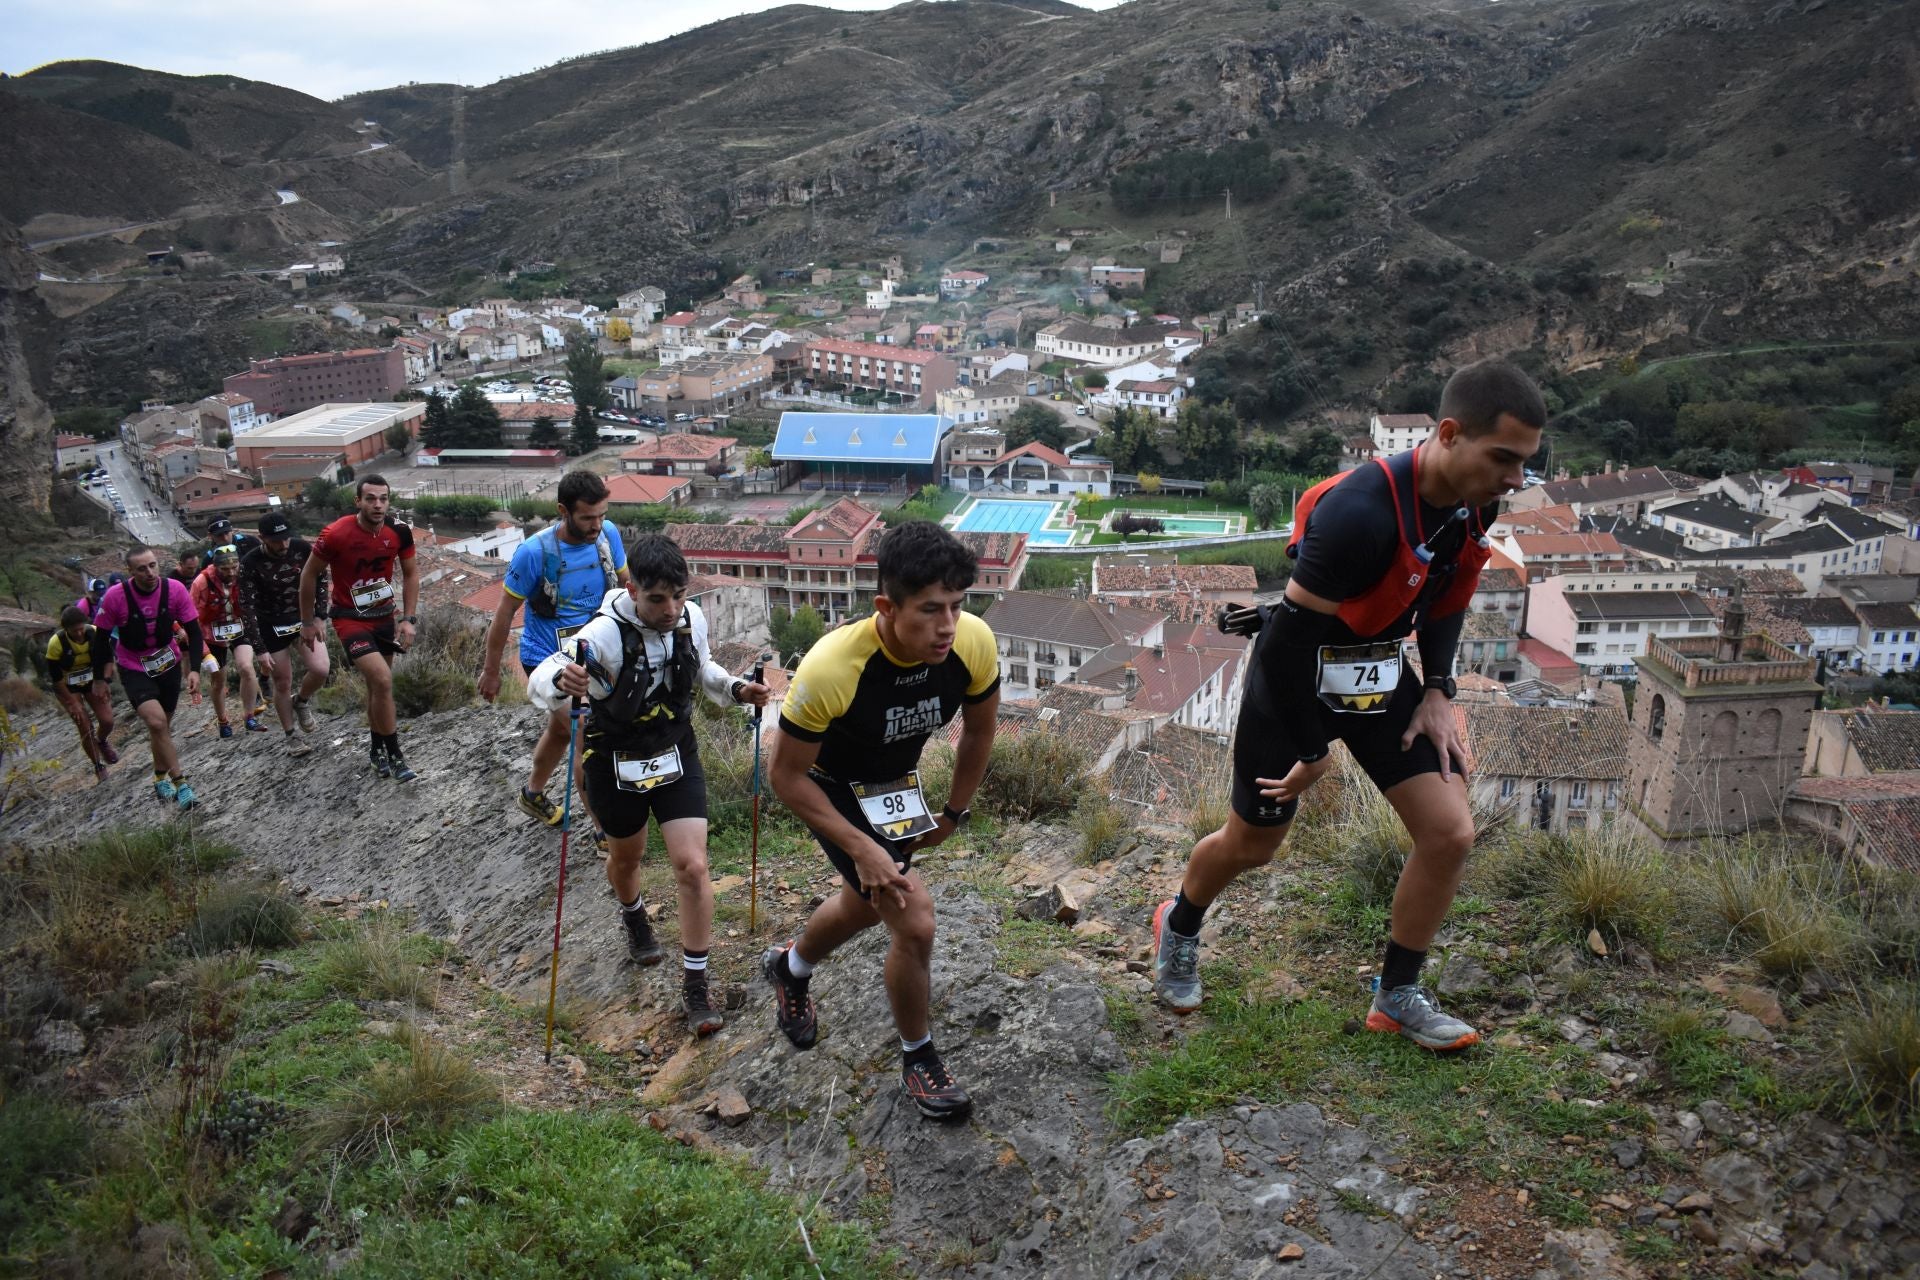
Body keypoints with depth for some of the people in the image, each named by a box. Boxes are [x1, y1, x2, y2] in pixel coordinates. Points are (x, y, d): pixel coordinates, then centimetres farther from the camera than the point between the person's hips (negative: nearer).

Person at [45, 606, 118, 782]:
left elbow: (107, 658, -3)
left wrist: (103, 681, -13)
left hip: (92, 681, 2)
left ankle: (102, 742, 25)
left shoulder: (95, 633, -21)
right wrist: (72, 702, -16)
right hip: (68, 687, -2)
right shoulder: (56, 643, -27)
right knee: (85, 727, -9)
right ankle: (98, 767, 11)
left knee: (107, 721, -11)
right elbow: (55, 678, -18)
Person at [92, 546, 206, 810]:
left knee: (163, 725, 15)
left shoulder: (175, 589, -17)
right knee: (156, 722, -22)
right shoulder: (115, 596, -21)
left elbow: (193, 632, -9)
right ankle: (180, 783, -15)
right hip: (134, 669, -3)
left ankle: (160, 778, 37)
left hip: (168, 664, 3)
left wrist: (194, 669, -20)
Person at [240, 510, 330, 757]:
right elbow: (247, 607, -17)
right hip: (272, 626, -2)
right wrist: (259, 649, -19)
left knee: (321, 670, -16)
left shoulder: (302, 548, -13)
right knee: (282, 684, 3)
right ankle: (293, 736, 21)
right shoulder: (250, 563, -19)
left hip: (303, 618, 2)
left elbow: (320, 580, -1)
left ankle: (300, 701, 16)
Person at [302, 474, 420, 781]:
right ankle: (394, 755, -7)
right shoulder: (336, 534, -22)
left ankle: (377, 748, 34)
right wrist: (308, 622, 0)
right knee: (383, 680, -20)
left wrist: (409, 619, -1)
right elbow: (309, 575, -7)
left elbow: (411, 574, 5)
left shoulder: (398, 532, -11)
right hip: (350, 619, -5)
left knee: (377, 685, 15)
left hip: (384, 616, 5)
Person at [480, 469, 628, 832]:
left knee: (561, 728, 23)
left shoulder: (608, 535, -13)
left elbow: (625, 585, 5)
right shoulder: (535, 552, -24)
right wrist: (491, 671, -5)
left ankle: (533, 792, 47)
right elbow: (505, 613, -12)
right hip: (548, 658, -5)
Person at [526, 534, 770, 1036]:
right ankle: (634, 918, 59)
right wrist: (561, 682, -57)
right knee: (626, 856, 23)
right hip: (617, 764, -2)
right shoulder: (605, 634, -28)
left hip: (677, 755, 2)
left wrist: (736, 689, -10)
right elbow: (539, 680, -33)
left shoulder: (692, 618, -12)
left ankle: (695, 986, 5)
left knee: (693, 866, -9)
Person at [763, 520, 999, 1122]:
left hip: (898, 780, 6)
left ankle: (789, 967, 61)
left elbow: (979, 729, -5)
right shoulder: (831, 667, -39)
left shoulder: (974, 643, -28)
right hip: (833, 790, -6)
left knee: (864, 905, 27)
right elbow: (785, 774, -25)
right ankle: (918, 1059, 14)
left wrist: (954, 812, 2)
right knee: (915, 921, -15)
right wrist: (861, 849, -26)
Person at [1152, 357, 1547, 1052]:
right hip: (1297, 678, -6)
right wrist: (1312, 750, -17)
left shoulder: (1474, 501, -8)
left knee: (1450, 834, -2)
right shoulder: (1361, 511, -34)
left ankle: (1398, 995, 19)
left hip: (1381, 676, 7)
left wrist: (1437, 692, 2)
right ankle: (1178, 928, 43)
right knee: (1251, 845, 10)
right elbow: (1294, 629, -27)